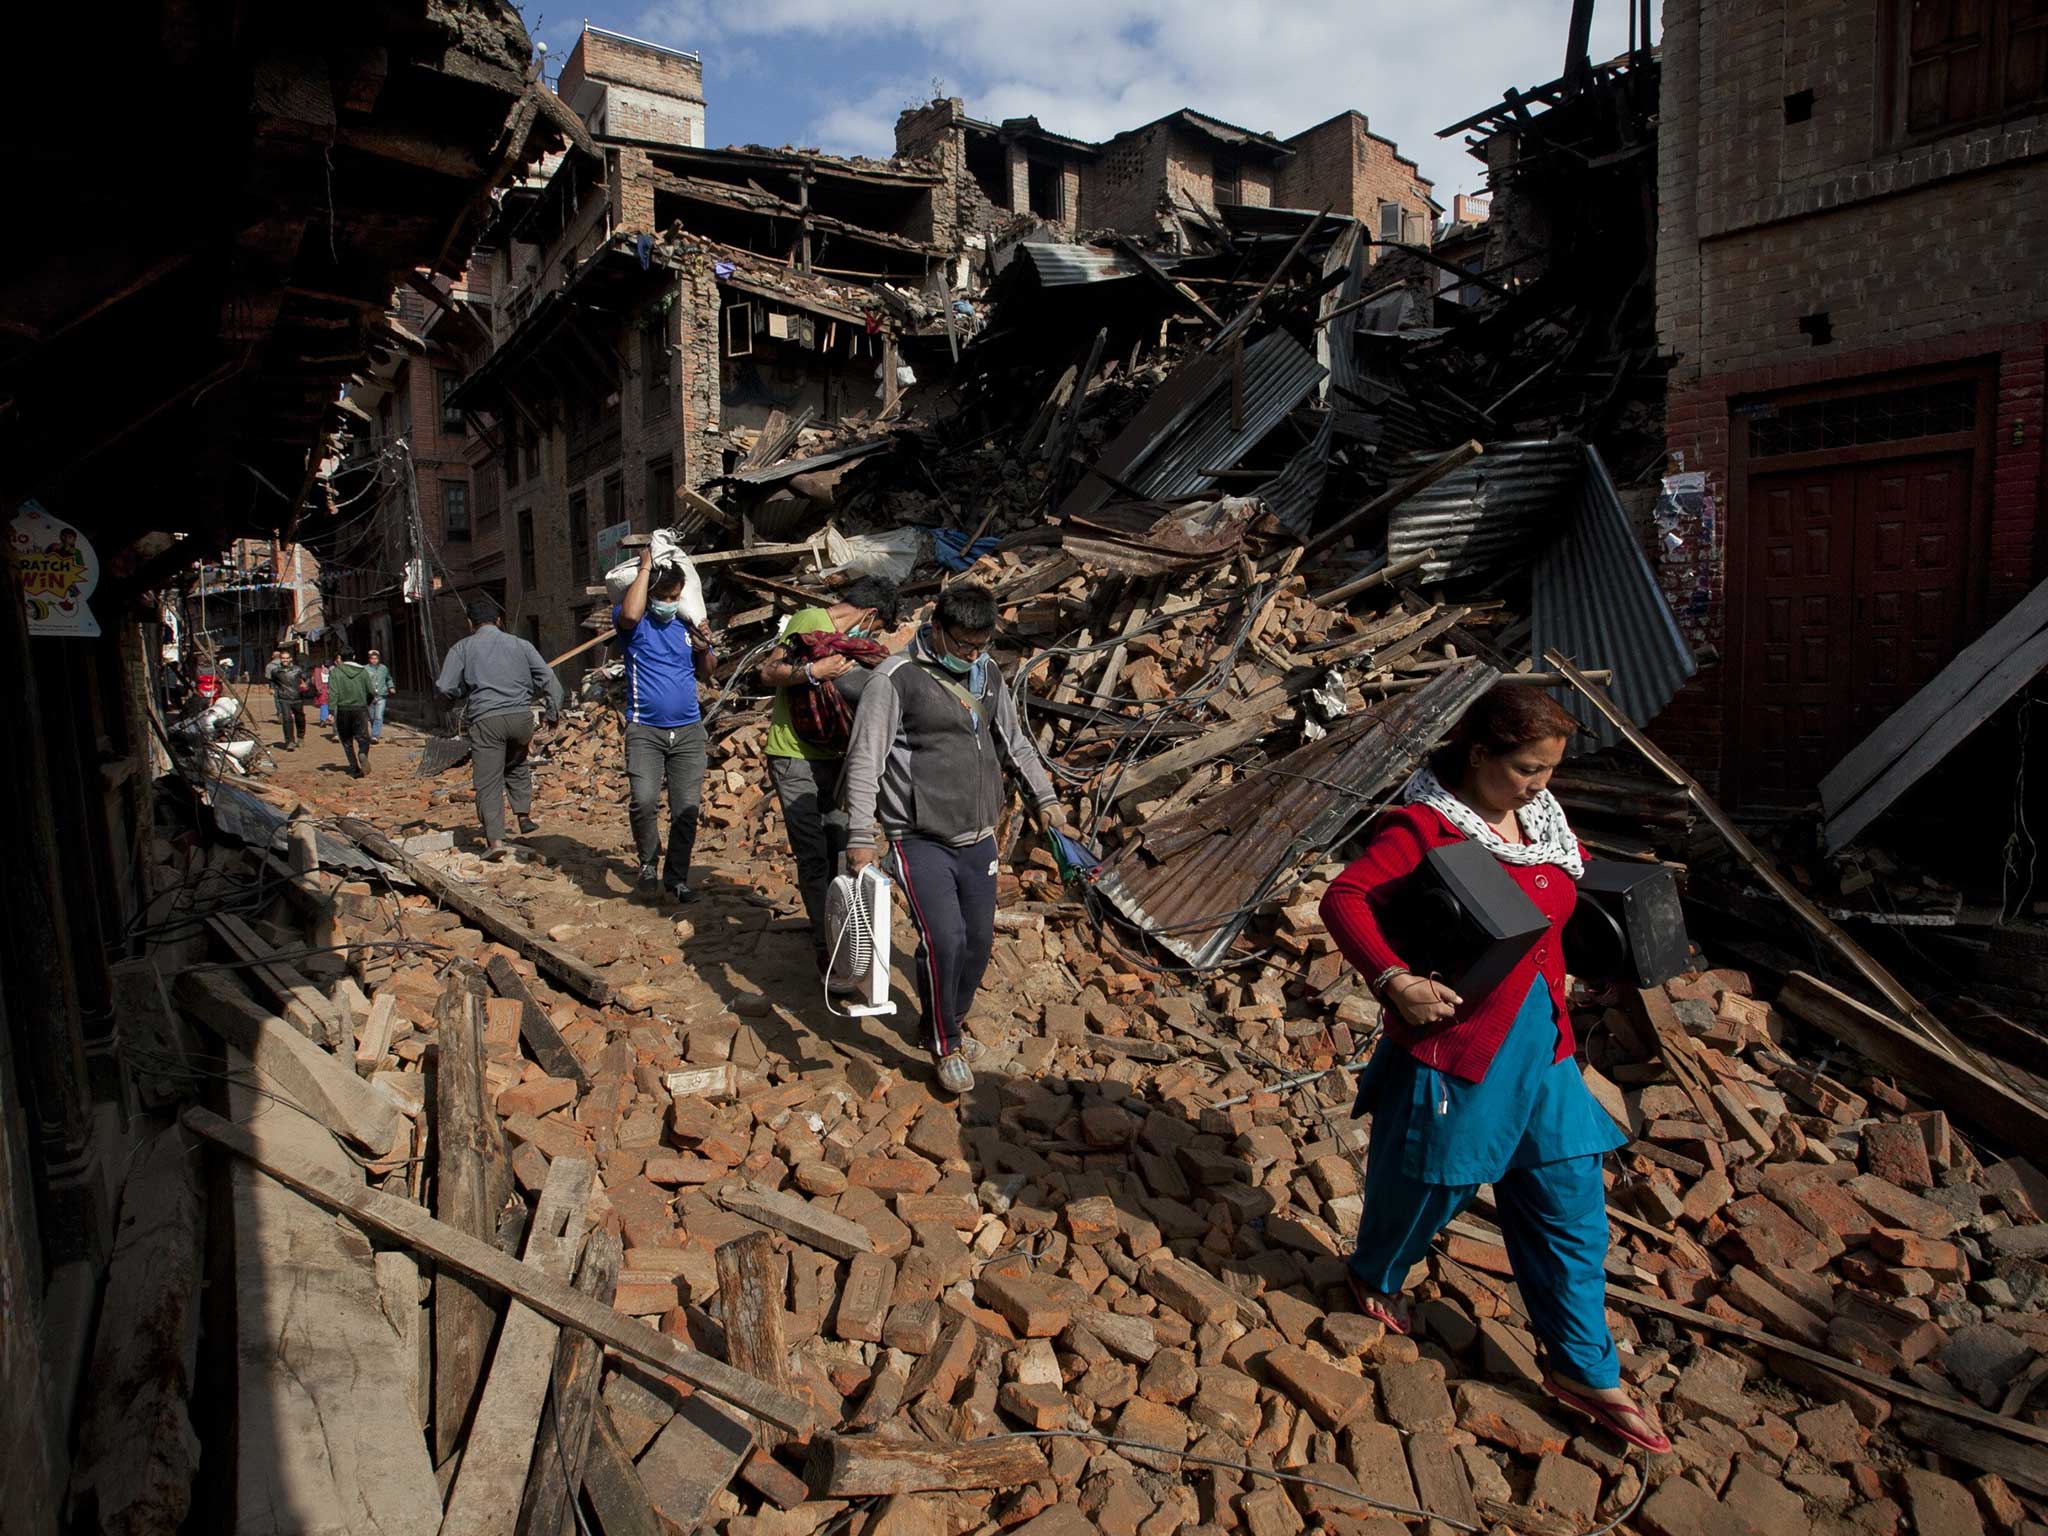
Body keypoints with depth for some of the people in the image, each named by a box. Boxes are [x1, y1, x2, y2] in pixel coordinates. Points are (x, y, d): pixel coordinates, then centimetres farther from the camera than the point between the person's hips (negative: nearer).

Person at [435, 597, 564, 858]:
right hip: (521, 717, 3)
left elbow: (444, 689, 2)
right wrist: (554, 711, 12)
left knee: (488, 781, 0)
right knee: (517, 765, 29)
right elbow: (548, 678, 7)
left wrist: (463, 693, 22)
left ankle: (495, 839, -9)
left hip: (485, 720, -3)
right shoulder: (519, 644, 13)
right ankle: (524, 814, 24)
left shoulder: (462, 648, 8)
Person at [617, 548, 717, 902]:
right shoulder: (635, 623, 2)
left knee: (687, 809, 1)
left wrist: (705, 651, -4)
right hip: (644, 730, -3)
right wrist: (645, 567, -12)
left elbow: (705, 676, 17)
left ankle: (677, 878, 14)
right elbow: (630, 613, -25)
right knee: (644, 801, -20)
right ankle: (648, 861, 6)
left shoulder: (688, 624, 12)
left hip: (688, 730, 3)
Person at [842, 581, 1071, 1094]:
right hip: (921, 842, -6)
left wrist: (1043, 796, 21)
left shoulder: (988, 674, 8)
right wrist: (860, 837, -16)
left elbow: (1014, 741, 22)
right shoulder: (897, 678, -11)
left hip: (978, 840, 6)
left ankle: (949, 1024, 34)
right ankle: (946, 1045, 7)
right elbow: (864, 761, -12)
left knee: (979, 942, 10)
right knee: (944, 940, -16)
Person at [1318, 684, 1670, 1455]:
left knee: (1571, 1204, 13)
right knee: (1425, 1183, 15)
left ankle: (1582, 1369, 30)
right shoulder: (1425, 825, -20)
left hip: (1540, 1044, 7)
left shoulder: (1541, 818, 4)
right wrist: (1394, 979, -35)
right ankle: (1375, 1275, 46)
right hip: (1453, 1043, -7)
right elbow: (1344, 899, -26)